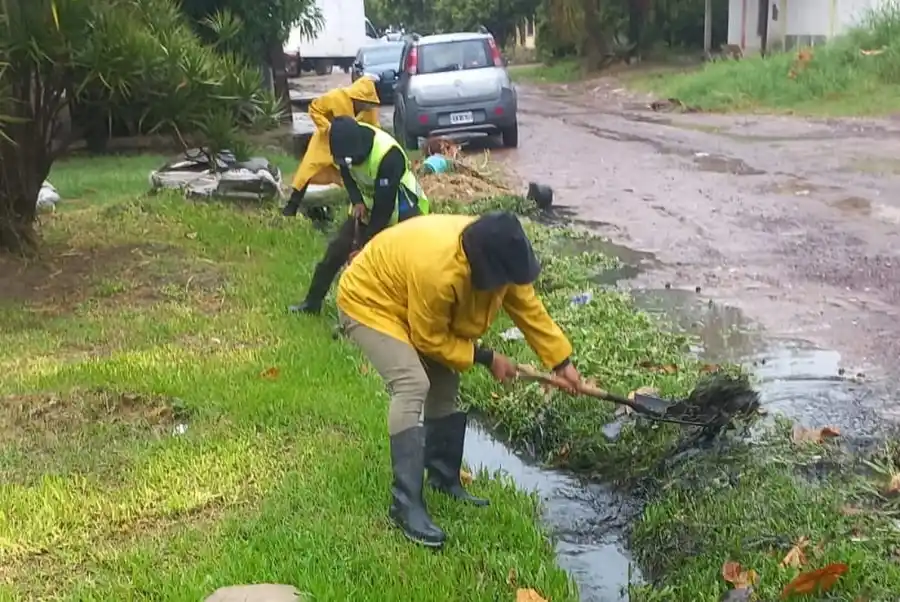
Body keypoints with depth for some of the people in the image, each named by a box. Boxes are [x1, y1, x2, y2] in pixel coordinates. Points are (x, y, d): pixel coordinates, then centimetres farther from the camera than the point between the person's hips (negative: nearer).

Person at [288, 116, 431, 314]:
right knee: (337, 248, 6)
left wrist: (363, 246, -25)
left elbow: (385, 207, -31)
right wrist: (357, 201, -16)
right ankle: (312, 302, 20)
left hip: (399, 207, -6)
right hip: (367, 203, 6)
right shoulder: (348, 140, -19)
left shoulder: (388, 155, -38)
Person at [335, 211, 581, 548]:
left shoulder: (495, 255, -16)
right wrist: (485, 358, -16)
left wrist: (561, 361, -1)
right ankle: (406, 505, -22)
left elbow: (528, 306, -2)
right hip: (370, 301, -9)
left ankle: (444, 479, 25)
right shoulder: (437, 270, -40)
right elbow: (431, 339, -26)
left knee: (445, 385, 9)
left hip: (415, 309, 9)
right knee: (413, 386, -25)